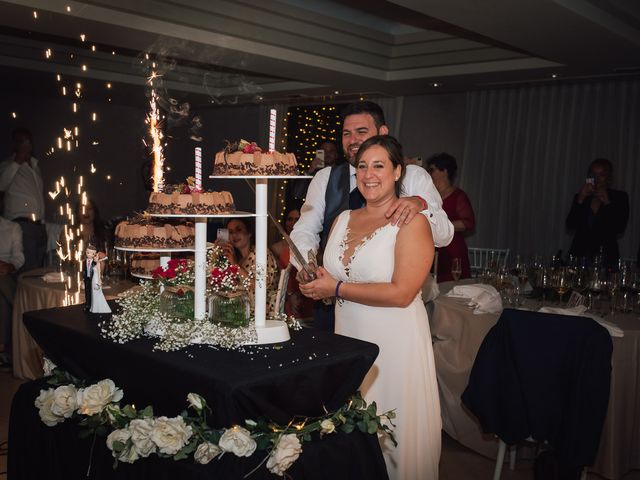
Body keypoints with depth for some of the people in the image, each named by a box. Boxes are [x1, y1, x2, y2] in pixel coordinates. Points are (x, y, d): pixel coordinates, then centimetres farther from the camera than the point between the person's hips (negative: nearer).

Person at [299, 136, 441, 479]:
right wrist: (316, 284, -3)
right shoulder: (343, 219, 8)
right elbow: (330, 276, 20)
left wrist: (337, 288, -14)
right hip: (348, 337, 6)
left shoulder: (412, 223, -11)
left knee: (391, 437, 6)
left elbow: (401, 293, -20)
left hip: (394, 344, -5)